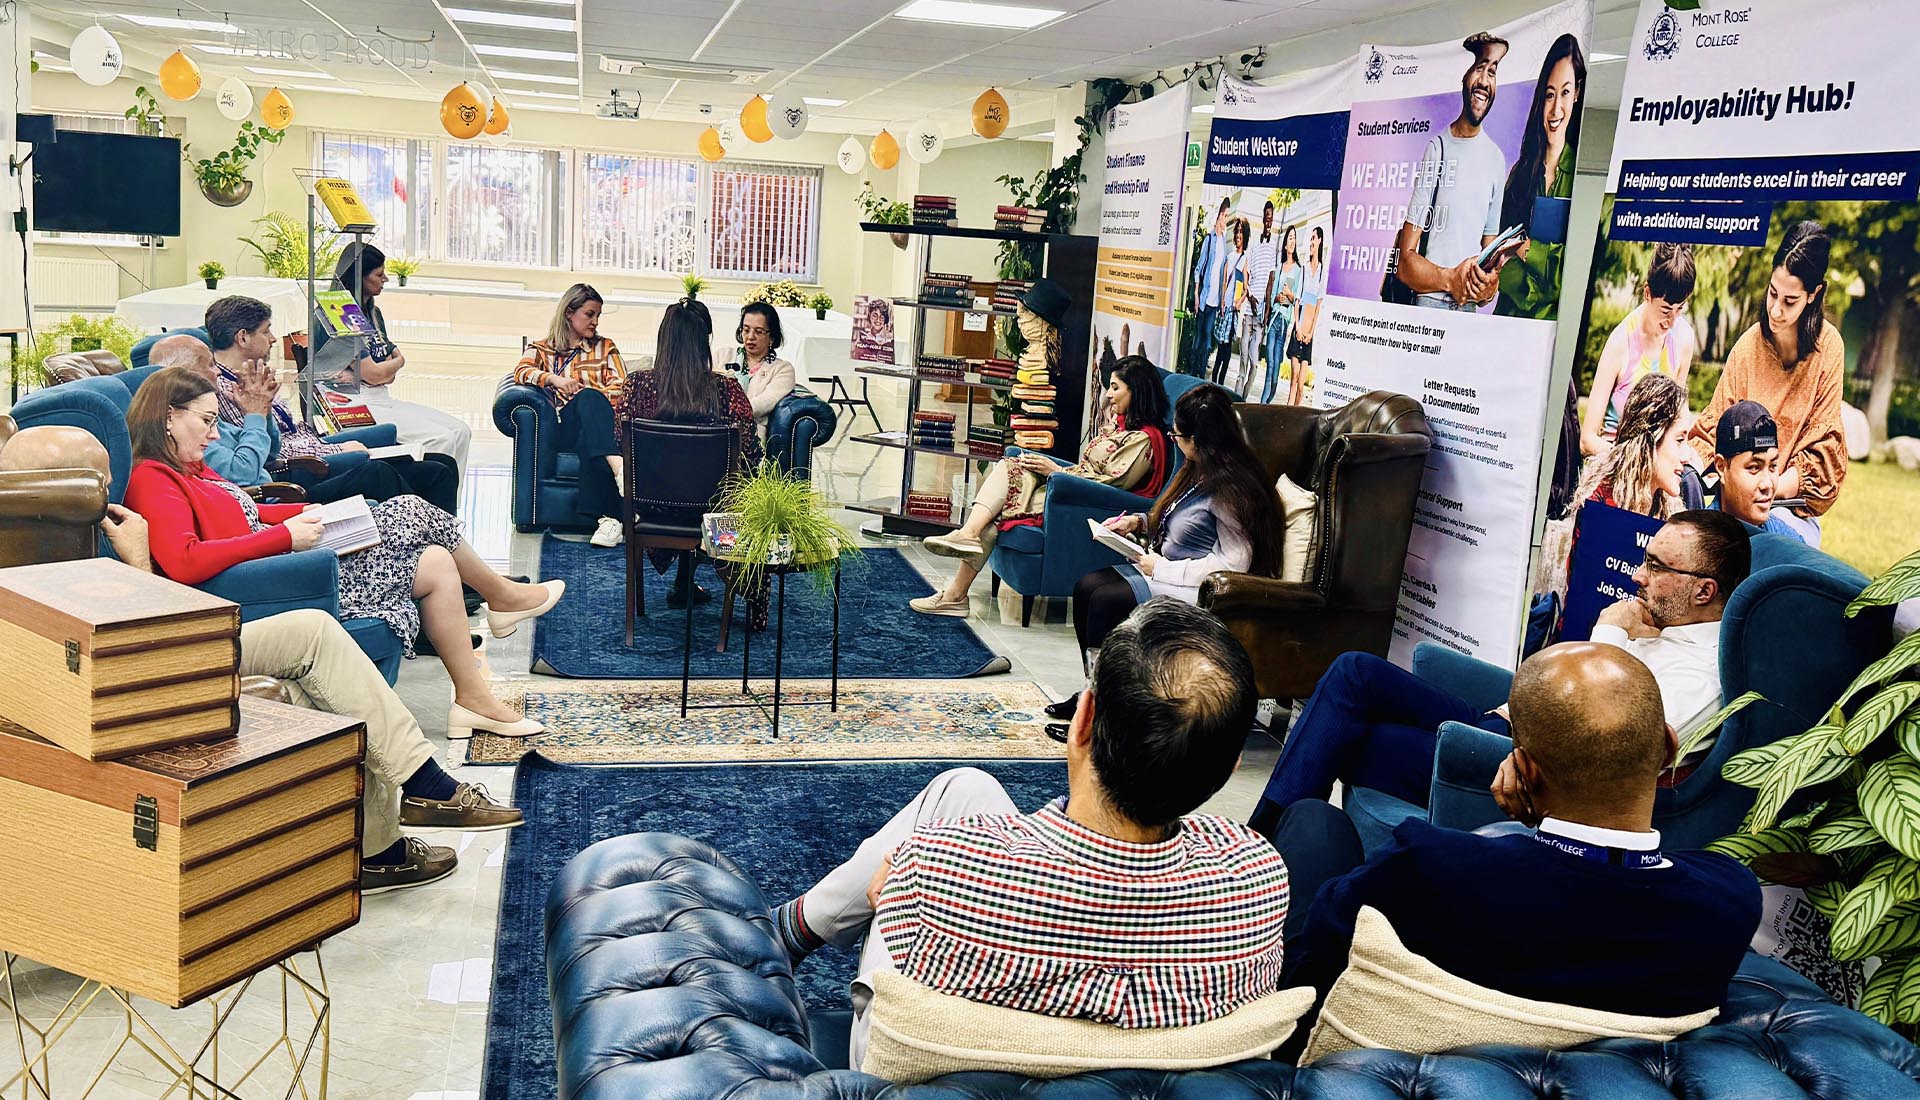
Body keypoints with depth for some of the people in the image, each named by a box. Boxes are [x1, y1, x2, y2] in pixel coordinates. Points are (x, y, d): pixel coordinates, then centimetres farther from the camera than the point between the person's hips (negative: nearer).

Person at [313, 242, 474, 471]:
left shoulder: (373, 313, 18)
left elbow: (390, 375, 11)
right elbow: (372, 374, -15)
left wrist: (356, 376, -11)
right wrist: (398, 361, 7)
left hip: (383, 399, 9)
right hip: (357, 406, -9)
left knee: (460, 431, -6)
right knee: (441, 439, -24)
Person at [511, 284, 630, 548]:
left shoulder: (605, 347, 29)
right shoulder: (542, 348, 26)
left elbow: (619, 387, 13)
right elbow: (521, 371, 4)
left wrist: (593, 401, -7)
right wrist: (553, 379, -14)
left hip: (598, 422, 1)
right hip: (564, 425, -1)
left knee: (589, 419, -39)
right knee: (589, 397, -37)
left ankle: (609, 517, -56)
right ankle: (618, 467, -63)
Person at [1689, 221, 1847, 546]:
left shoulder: (1828, 348, -5)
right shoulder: (1749, 344, 0)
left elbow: (1823, 445, -4)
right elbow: (1717, 420, 4)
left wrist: (1775, 488, -20)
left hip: (1793, 505, -3)